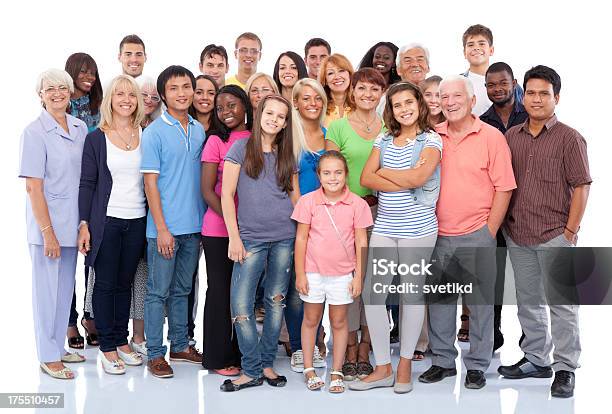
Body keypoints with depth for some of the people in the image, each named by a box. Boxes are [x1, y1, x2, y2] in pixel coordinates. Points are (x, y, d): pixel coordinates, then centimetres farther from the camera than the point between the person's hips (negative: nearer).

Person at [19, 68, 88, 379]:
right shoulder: (35, 133, -11)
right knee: (47, 289, 2)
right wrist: (48, 232, -17)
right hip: (47, 223, -6)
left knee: (66, 287, 14)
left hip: (71, 222, 6)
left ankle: (58, 347, 28)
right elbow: (33, 186, -13)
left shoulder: (80, 127, 7)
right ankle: (48, 357, 13)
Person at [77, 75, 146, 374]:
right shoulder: (96, 138, -1)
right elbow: (87, 184, -1)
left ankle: (122, 341, 23)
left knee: (125, 282, 11)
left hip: (137, 221, 3)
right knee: (105, 283, 4)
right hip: (106, 220, -2)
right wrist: (84, 224, -8)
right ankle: (108, 347, 13)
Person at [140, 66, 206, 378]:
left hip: (193, 226, 5)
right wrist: (162, 228, -14)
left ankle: (180, 346, 26)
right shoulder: (154, 132, -7)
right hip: (165, 227, -5)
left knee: (182, 290, 15)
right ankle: (155, 354, 11)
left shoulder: (199, 130, 10)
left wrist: (205, 222, 10)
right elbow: (150, 182, -9)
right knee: (159, 291, 3)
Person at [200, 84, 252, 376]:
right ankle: (217, 358, 14)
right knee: (220, 290, 3)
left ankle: (242, 353, 22)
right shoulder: (216, 141, -2)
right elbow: (207, 190, -6)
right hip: (219, 230, -4)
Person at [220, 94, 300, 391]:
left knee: (276, 301, 7)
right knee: (240, 305, -6)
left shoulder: (287, 155, 11)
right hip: (250, 238, -3)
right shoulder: (241, 148, 1)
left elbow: (296, 196, 15)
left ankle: (266, 364, 20)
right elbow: (227, 195, -2)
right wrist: (234, 237, -8)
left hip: (284, 238, 3)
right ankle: (252, 370, 6)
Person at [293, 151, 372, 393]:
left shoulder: (357, 204, -7)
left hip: (343, 274, 0)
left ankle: (337, 372, 22)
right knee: (311, 319, 13)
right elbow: (301, 238, -3)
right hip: (313, 272, 0)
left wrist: (359, 276, -3)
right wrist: (300, 274, -3)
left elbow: (361, 242, -2)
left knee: (339, 321, 10)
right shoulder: (308, 201, -7)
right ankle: (309, 369, 26)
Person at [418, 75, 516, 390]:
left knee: (480, 301, 4)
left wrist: (489, 232, -8)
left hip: (477, 234, -3)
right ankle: (442, 360, 25)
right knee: (438, 299, 11)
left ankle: (477, 365, 18)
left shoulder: (491, 137, -4)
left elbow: (504, 188, -4)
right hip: (438, 234, 4)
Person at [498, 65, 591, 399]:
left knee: (561, 303, 0)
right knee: (528, 301, 14)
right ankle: (536, 359, 28)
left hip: (555, 236, -5)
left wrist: (570, 231, -11)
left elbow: (581, 187, -6)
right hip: (517, 236, 5)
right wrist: (505, 225, 7)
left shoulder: (569, 138, -4)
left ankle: (565, 368, 9)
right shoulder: (511, 137, 9)